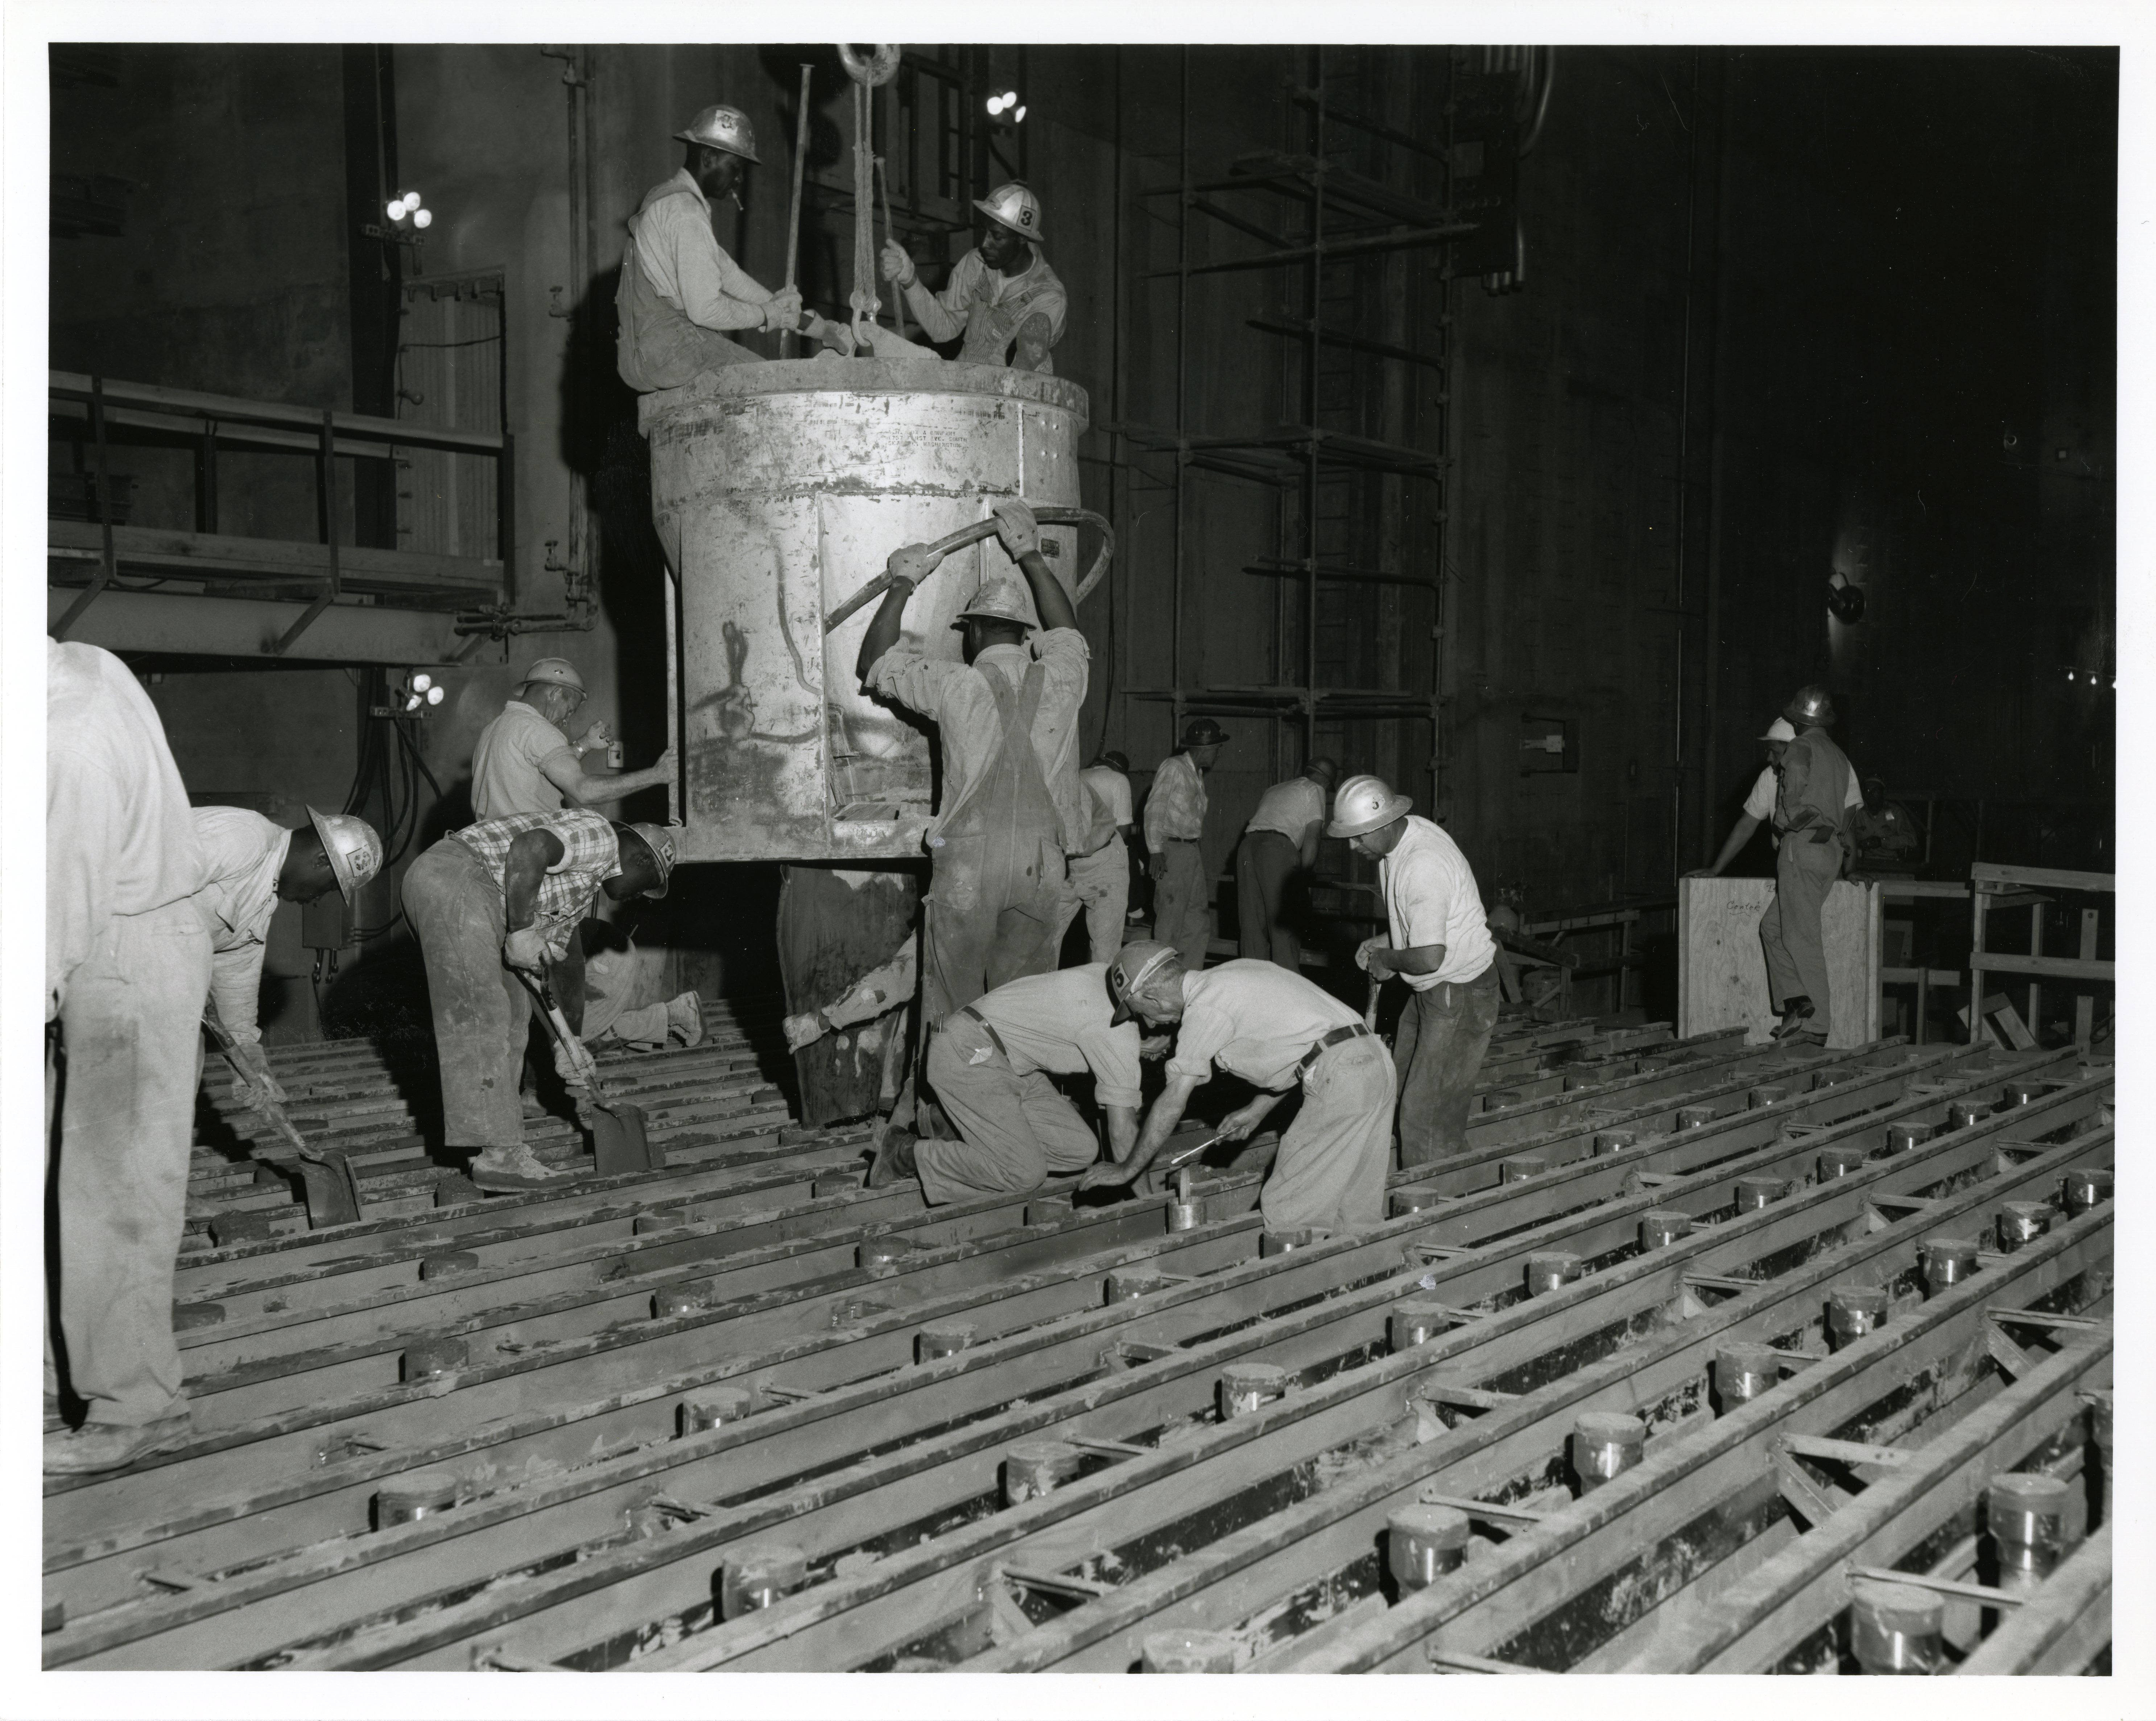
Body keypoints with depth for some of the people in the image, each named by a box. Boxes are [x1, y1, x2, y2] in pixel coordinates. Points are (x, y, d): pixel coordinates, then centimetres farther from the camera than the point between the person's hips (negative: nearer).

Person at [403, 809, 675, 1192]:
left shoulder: (585, 887, 28)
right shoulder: (599, 835, -3)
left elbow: (549, 960, 29)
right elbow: (529, 847, -21)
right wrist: (521, 931, -15)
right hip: (455, 880, -11)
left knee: (512, 1013, 14)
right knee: (482, 1016, -11)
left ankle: (501, 1143, 17)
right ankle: (498, 1157, -11)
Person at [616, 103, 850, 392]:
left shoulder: (668, 200, 20)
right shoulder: (685, 212, -13)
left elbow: (729, 275, 19)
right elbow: (705, 310, -19)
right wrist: (770, 314, -3)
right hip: (670, 353, -10)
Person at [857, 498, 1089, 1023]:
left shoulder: (958, 685, -6)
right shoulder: (1060, 680, 4)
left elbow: (873, 664, 7)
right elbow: (1067, 630, 27)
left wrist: (902, 585, 15)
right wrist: (1030, 556, 34)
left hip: (968, 865, -3)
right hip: (1041, 864, 3)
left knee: (953, 1011, 4)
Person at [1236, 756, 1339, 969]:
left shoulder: (1275, 789, 31)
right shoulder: (1315, 790, 11)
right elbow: (1311, 838, 1)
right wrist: (1304, 875, 6)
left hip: (1247, 846, 6)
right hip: (1279, 849, -6)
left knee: (1252, 925, 8)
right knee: (1285, 926, -3)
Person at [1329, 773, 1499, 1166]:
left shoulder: (1424, 865, -29)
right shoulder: (1396, 842, 2)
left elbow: (1429, 957, -34)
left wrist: (1386, 960, -15)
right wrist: (1383, 942, 4)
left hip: (1460, 992, -10)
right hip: (1429, 990, 10)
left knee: (1427, 1115, -8)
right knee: (1402, 1095, 12)